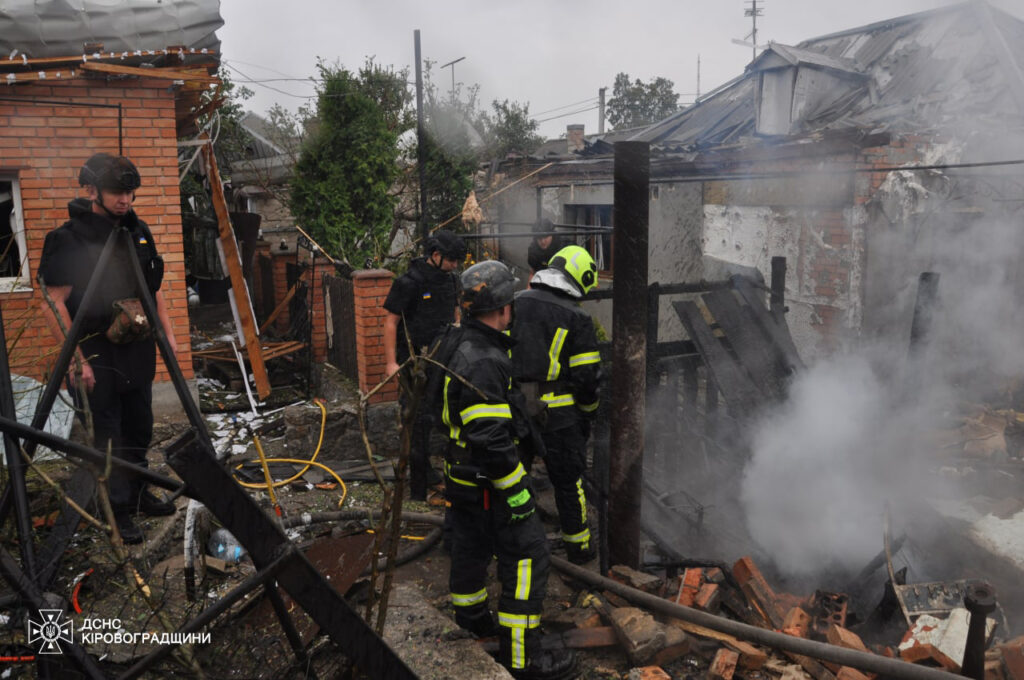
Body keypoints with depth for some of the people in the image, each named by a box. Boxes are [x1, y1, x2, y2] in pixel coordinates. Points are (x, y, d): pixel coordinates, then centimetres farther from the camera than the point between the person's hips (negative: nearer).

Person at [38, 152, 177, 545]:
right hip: (95, 354, -6)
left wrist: (168, 334, 11)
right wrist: (76, 360, -18)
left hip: (137, 350, 6)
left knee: (139, 429, 16)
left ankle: (138, 495, 33)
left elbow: (153, 289, 16)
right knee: (107, 436, 2)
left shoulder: (138, 232, 6)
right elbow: (53, 306, -15)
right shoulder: (68, 239, -13)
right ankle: (117, 510, 15)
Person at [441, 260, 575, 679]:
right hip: (489, 483, -10)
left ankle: (471, 620, 47)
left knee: (472, 547, 25)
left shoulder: (460, 344, 4)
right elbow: (491, 441, -29)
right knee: (527, 558, -1)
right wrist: (517, 494, -21)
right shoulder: (483, 363, -29)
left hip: (463, 475, 10)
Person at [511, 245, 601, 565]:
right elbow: (587, 375, -10)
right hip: (559, 415, -3)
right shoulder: (576, 318, -10)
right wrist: (588, 412, 7)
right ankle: (578, 547, 27)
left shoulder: (514, 304, 4)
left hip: (512, 410, 4)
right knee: (568, 482, 12)